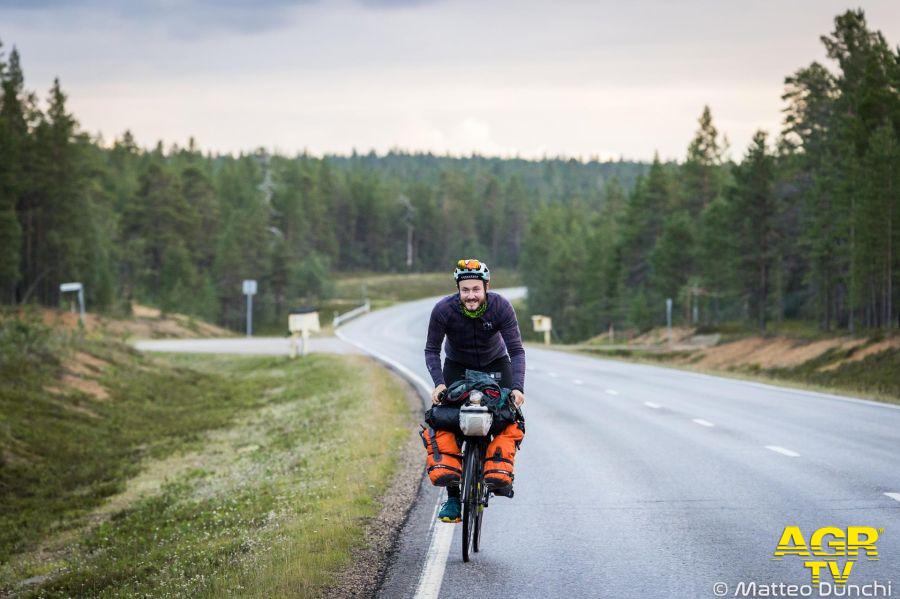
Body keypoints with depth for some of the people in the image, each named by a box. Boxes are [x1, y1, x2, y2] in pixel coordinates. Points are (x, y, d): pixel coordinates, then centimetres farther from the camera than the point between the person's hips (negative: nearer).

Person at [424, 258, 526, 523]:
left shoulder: (501, 307, -28)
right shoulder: (444, 309, -28)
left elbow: (516, 350, -26)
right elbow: (432, 350, -20)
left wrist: (518, 387, -40)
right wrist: (439, 383, -36)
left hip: (495, 362, 1)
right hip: (457, 365, 0)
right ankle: (452, 497, -8)